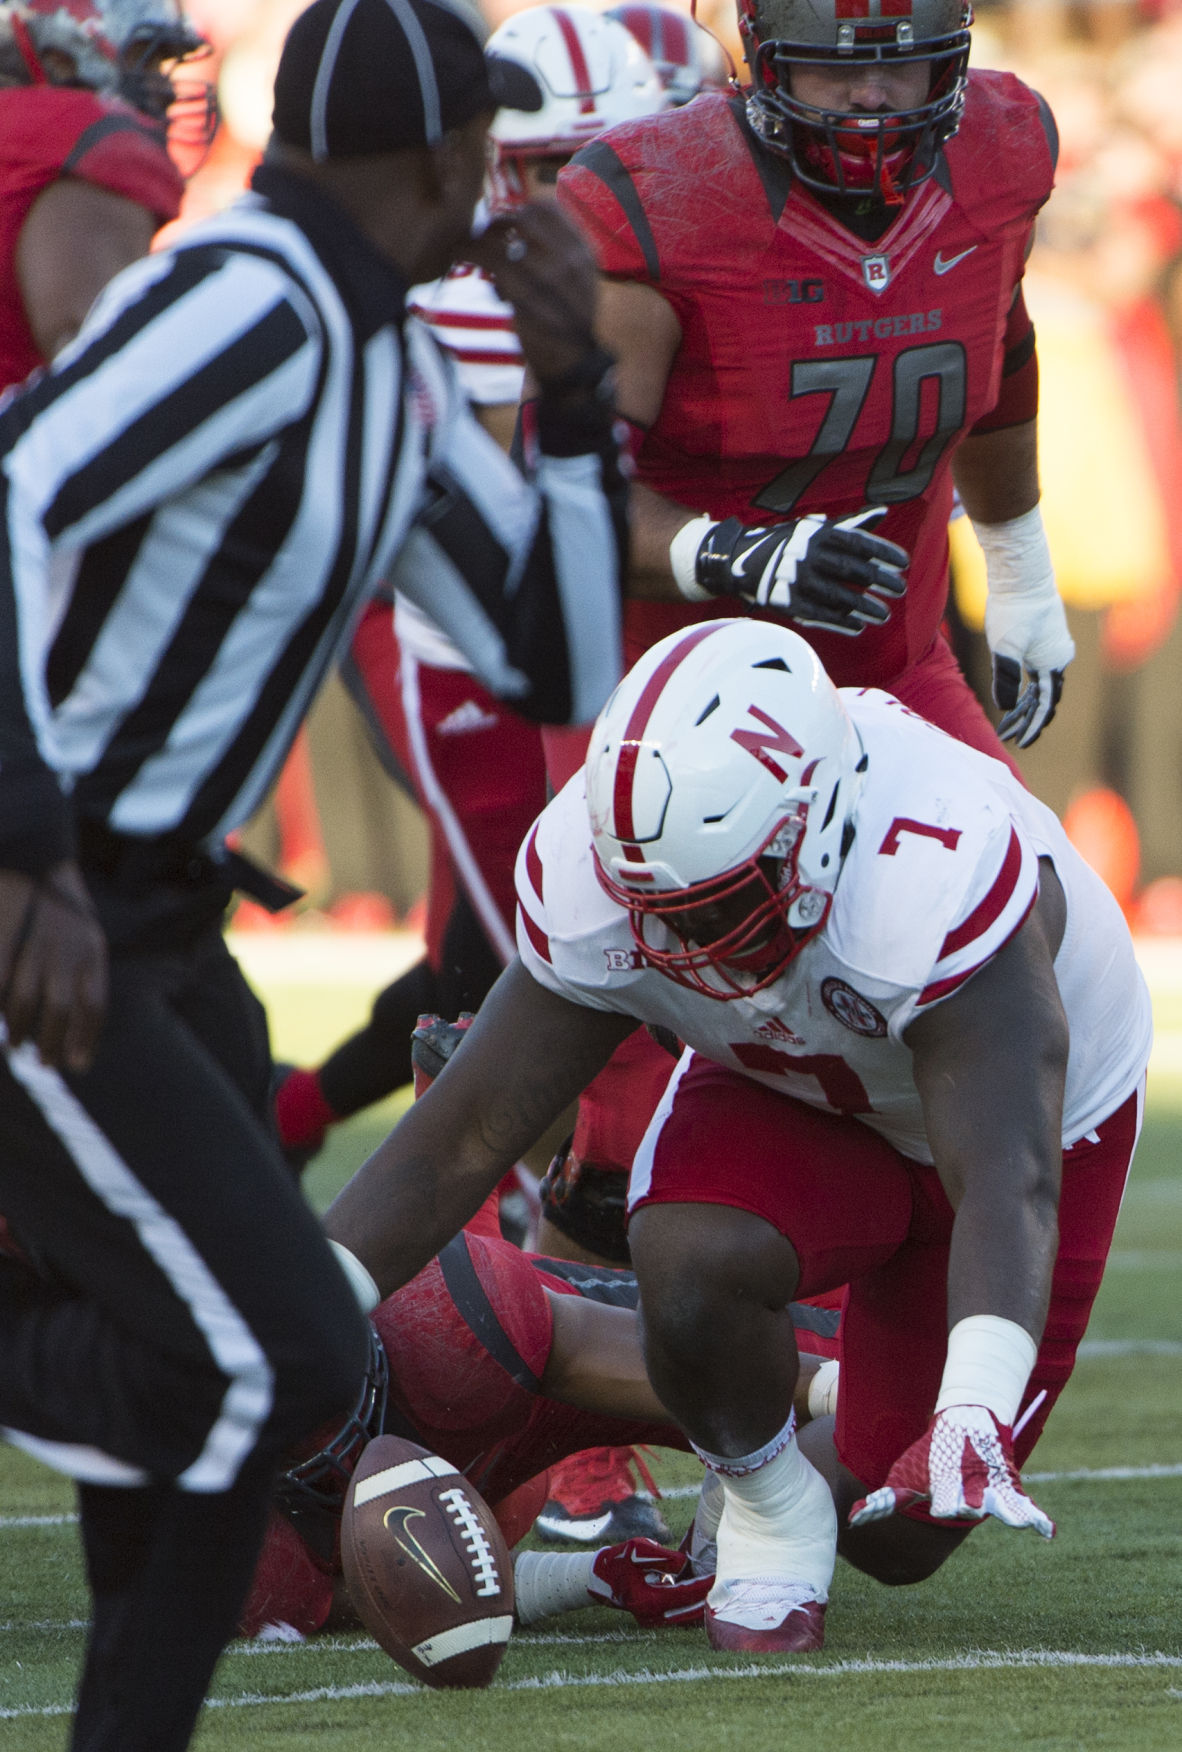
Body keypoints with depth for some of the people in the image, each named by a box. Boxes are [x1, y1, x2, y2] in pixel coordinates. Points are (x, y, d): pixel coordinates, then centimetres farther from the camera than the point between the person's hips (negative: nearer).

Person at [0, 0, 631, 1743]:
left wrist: (574, 377, 5)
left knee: (240, 1375, 10)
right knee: (275, 1363, -14)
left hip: (146, 929, 10)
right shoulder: (247, 307, -19)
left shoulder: (390, 365, 12)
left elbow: (558, 668, 16)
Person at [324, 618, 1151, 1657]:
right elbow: (459, 1143, -22)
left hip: (1024, 1104, -2)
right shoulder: (596, 886, -30)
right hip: (792, 1095, 2)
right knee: (691, 1261, -33)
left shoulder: (940, 882, -45)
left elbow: (1008, 1185, -51)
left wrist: (974, 1417, -67)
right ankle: (768, 1503, -2)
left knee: (901, 1536, -3)